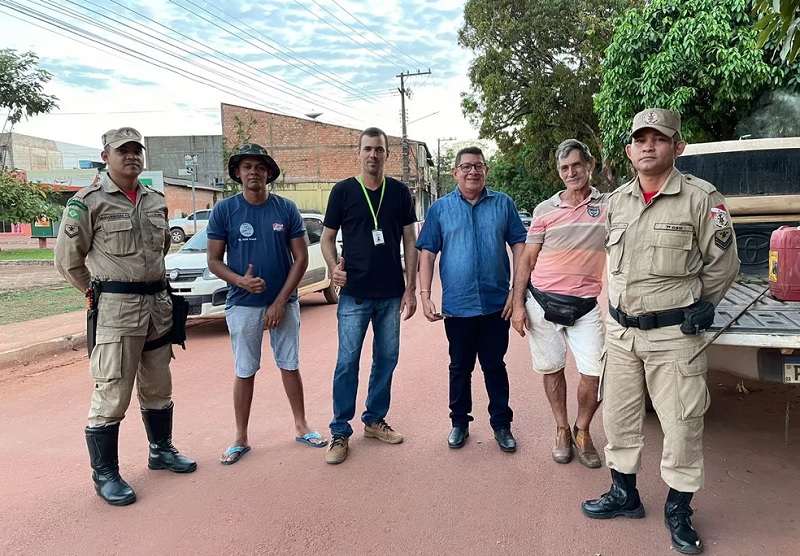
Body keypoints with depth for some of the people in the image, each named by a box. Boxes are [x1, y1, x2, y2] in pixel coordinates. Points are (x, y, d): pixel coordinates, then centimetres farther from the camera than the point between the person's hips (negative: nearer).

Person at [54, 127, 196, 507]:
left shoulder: (157, 201, 10)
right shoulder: (88, 202, -7)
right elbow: (67, 259, -4)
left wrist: (150, 286, 15)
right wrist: (100, 292, 1)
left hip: (158, 303, 6)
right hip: (115, 308, -6)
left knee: (158, 387, 17)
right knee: (112, 394, -2)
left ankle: (161, 450, 35)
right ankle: (105, 474, 13)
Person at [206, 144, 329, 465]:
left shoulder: (287, 209, -2)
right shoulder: (224, 210, -2)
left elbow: (301, 259, -2)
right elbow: (214, 261, -1)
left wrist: (281, 301, -10)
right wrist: (240, 281, -21)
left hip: (284, 302, 1)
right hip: (242, 305, 0)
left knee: (290, 365, 11)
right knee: (245, 372, 8)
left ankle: (301, 426, 27)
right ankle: (241, 439, 20)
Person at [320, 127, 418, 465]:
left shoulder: (400, 192, 5)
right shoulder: (343, 191, 0)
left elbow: (410, 241, 6)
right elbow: (327, 237, 4)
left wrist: (411, 288, 1)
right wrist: (334, 267, -17)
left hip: (391, 294, 3)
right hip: (354, 294, -2)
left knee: (387, 358, 10)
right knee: (347, 362, -1)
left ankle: (374, 420, 26)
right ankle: (340, 432, 9)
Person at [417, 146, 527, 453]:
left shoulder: (503, 204, 4)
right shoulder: (440, 208, 3)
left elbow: (519, 246, 2)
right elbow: (427, 253, 2)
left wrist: (517, 291, -5)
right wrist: (425, 295, -6)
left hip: (497, 304, 0)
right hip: (457, 306, 0)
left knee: (495, 367, 12)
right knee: (460, 368, 13)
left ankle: (501, 424, 26)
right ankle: (459, 422, 29)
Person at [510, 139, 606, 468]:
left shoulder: (609, 206, 2)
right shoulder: (544, 210, 4)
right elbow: (527, 259, 5)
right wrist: (518, 304, 0)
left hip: (585, 305, -1)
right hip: (542, 301, 1)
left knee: (595, 374, -4)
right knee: (552, 369, 10)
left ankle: (582, 431, 22)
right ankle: (562, 430, 30)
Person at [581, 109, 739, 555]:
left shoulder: (702, 199, -10)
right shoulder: (617, 201, 6)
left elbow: (722, 264, -3)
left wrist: (696, 308, 0)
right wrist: (625, 303, 12)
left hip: (673, 335, -5)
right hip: (621, 330, 5)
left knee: (682, 424, 5)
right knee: (619, 416, 15)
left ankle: (679, 510, 26)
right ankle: (624, 495, 35)